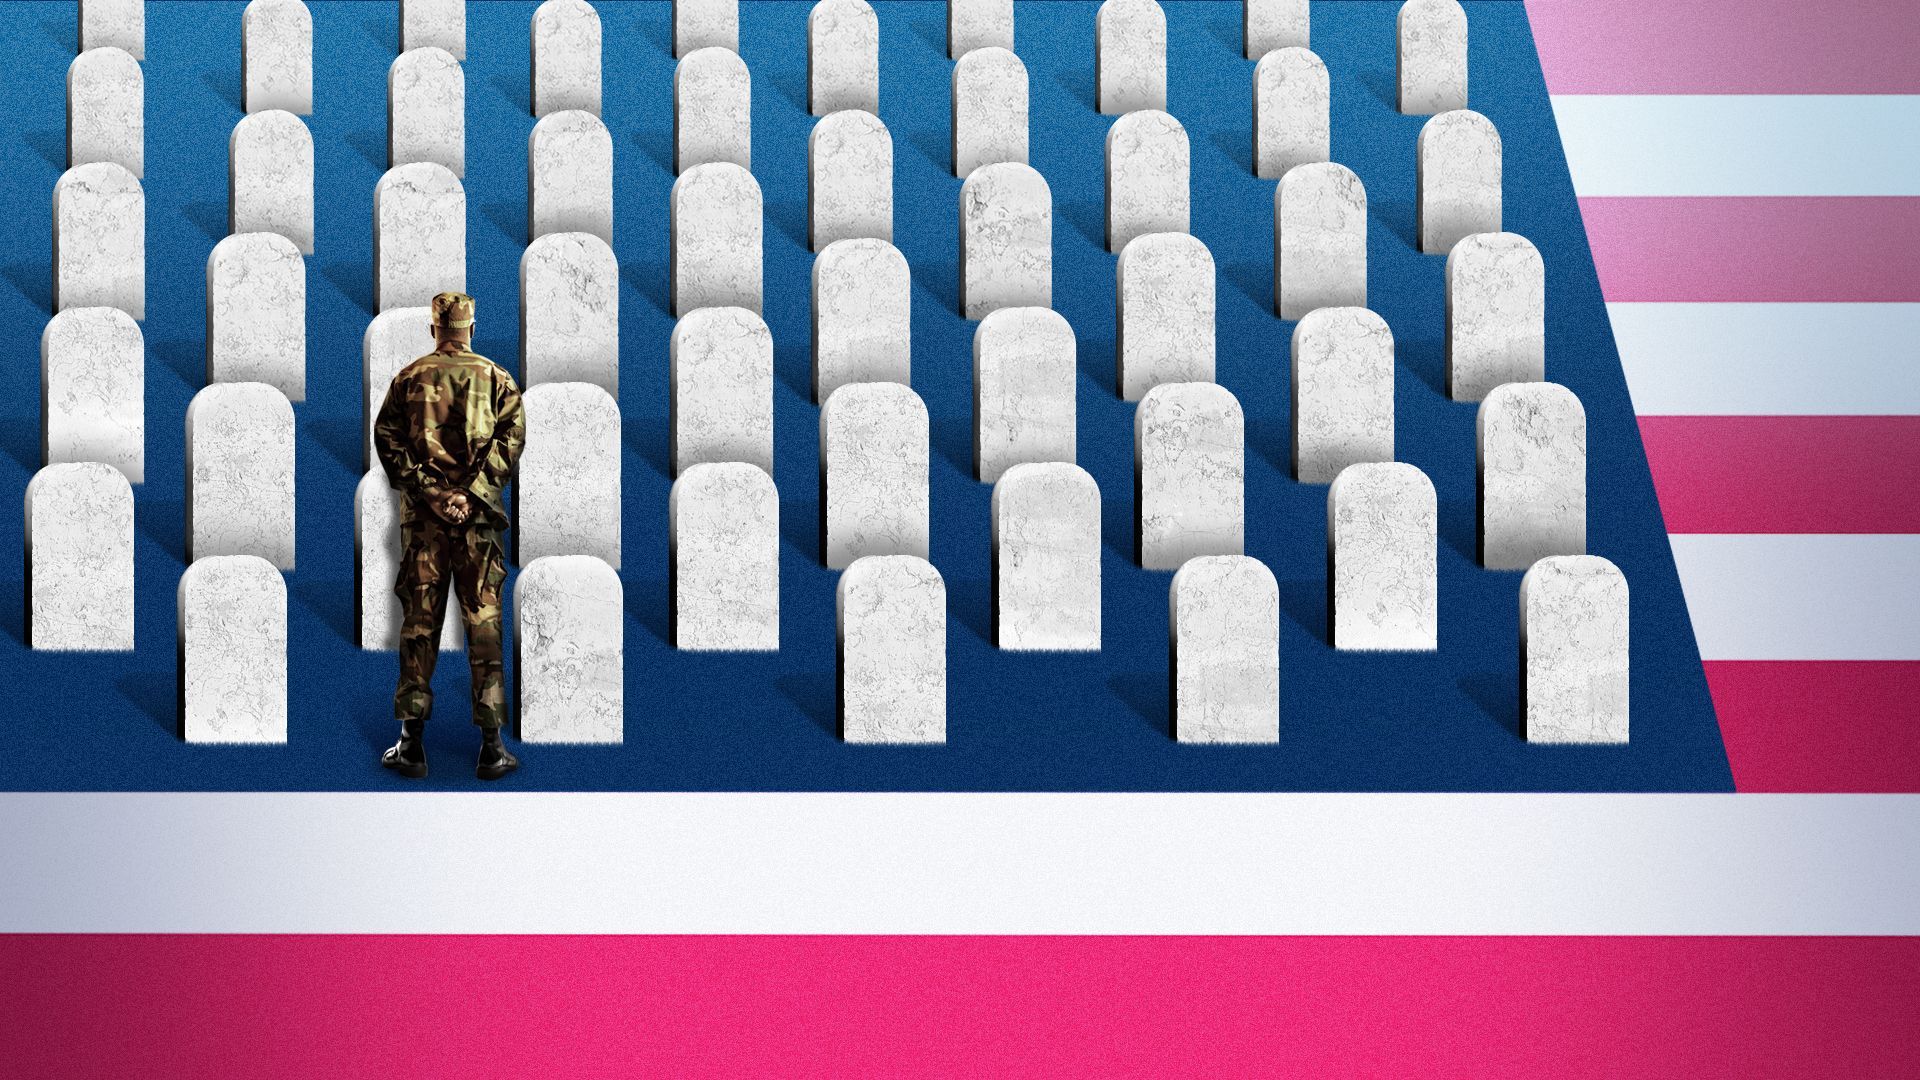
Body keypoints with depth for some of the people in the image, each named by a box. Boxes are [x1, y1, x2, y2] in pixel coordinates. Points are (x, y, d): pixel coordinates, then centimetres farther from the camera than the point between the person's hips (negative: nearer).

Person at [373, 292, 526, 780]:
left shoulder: (408, 379, 6)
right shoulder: (497, 379, 5)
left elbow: (387, 440, -4)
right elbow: (511, 438, -7)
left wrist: (429, 492, -8)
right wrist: (470, 494, -12)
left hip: (422, 515, 1)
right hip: (478, 515, -1)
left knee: (419, 621, 6)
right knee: (484, 621, 2)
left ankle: (411, 744, 6)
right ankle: (492, 748, 1)